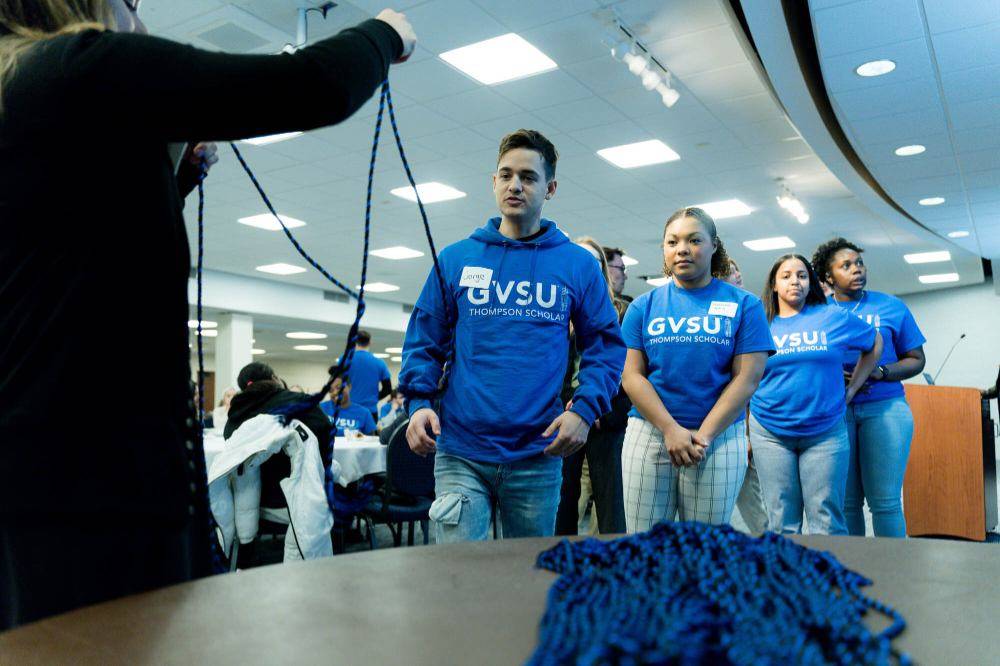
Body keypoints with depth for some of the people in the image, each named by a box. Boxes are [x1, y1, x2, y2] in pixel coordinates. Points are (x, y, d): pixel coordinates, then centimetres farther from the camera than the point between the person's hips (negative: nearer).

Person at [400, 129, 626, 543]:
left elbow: (605, 345, 5)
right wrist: (419, 401, -7)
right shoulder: (456, 258, 7)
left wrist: (584, 409, -10)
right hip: (460, 451, 0)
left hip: (538, 456, 1)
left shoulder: (578, 264, 5)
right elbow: (424, 339, 8)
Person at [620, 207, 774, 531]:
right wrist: (671, 430, -11)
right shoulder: (643, 306, 7)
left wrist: (703, 435, -11)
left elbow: (747, 377, -3)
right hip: (648, 432, 1)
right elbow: (631, 376, 0)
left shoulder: (745, 304, 4)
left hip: (719, 436, -1)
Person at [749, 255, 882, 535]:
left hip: (825, 432, 0)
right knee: (781, 522, 4)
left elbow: (875, 343, 17)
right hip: (770, 433, 0)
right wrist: (747, 434, 5)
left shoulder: (832, 317, 3)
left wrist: (851, 390, 9)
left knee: (826, 521, 2)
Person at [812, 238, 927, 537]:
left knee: (885, 501, -4)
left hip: (885, 407, 0)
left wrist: (879, 372, -10)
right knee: (846, 501, 4)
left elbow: (916, 360, 9)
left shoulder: (891, 306, 9)